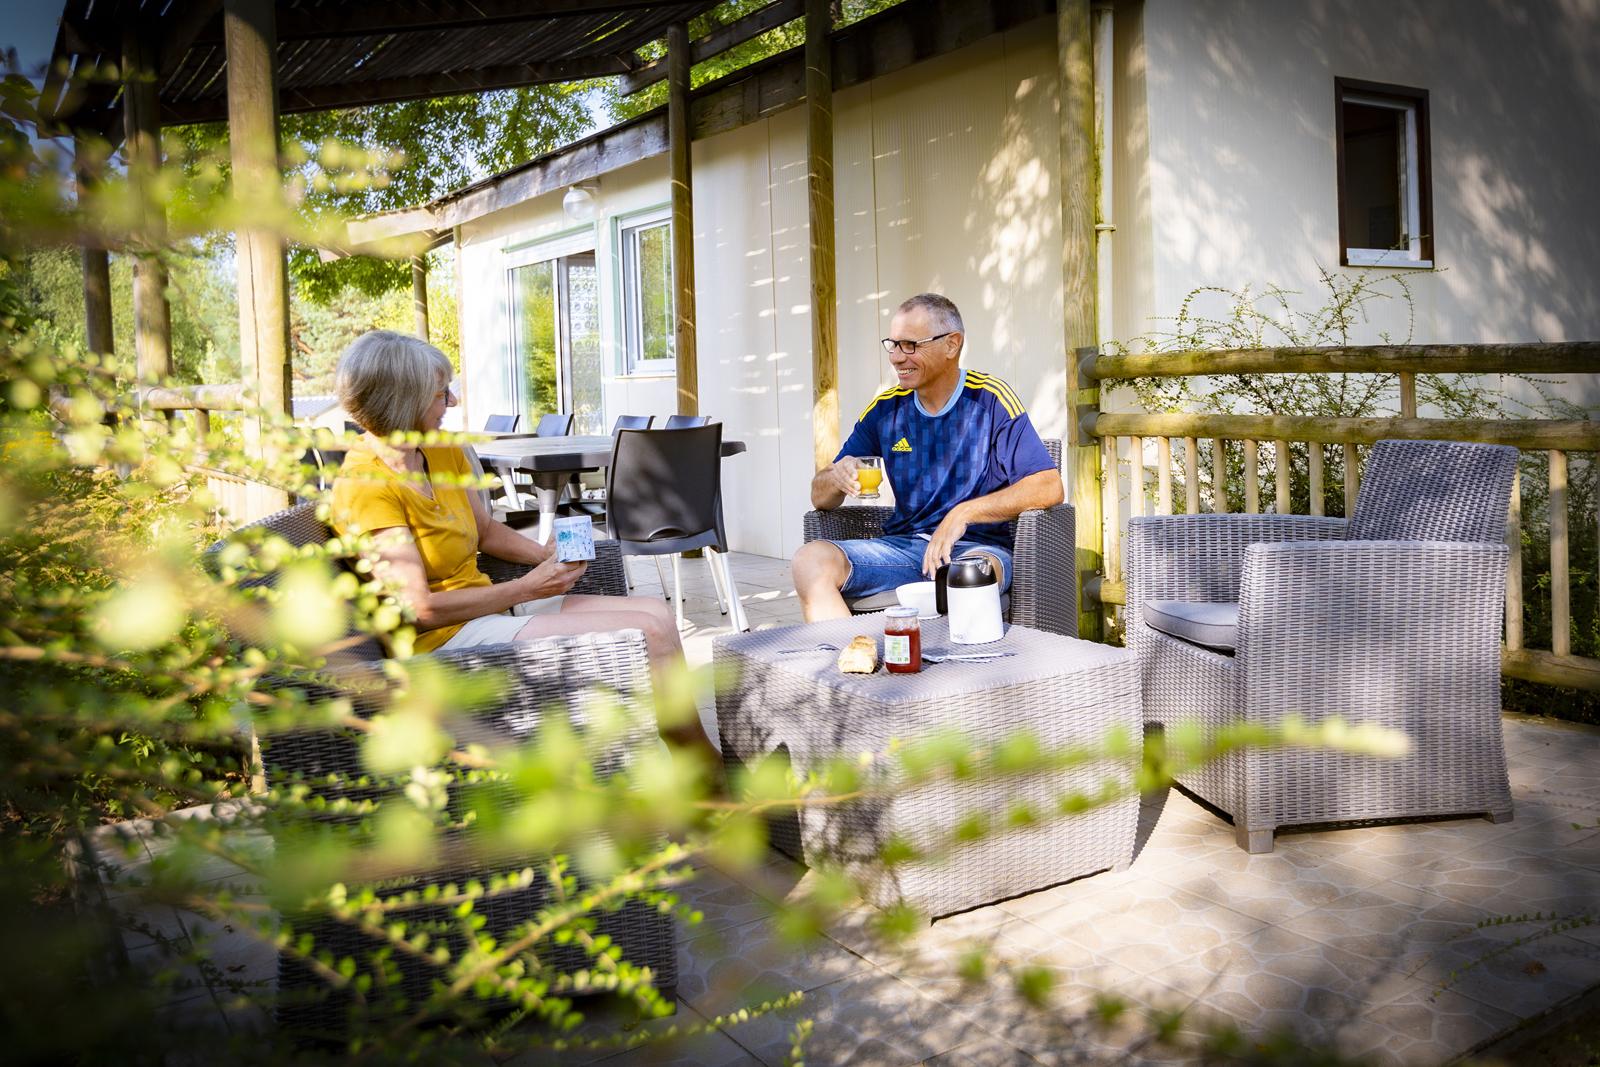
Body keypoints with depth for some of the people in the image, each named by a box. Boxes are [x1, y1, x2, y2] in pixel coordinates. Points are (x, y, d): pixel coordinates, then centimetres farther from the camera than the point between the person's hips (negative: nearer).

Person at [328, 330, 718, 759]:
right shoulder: (364, 486, -19)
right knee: (649, 634, -17)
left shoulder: (444, 450, 6)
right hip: (443, 639, -9)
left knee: (656, 611, -3)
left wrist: (547, 556, 2)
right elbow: (419, 609, -22)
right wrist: (528, 589, -16)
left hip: (489, 607, 9)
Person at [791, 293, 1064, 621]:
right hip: (903, 544, 4)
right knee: (809, 561, -22)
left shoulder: (991, 401, -3)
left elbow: (1049, 488, -13)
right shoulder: (884, 408, 9)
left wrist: (965, 512, -21)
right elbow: (819, 498, 11)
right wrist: (837, 477, -14)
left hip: (977, 545, -4)